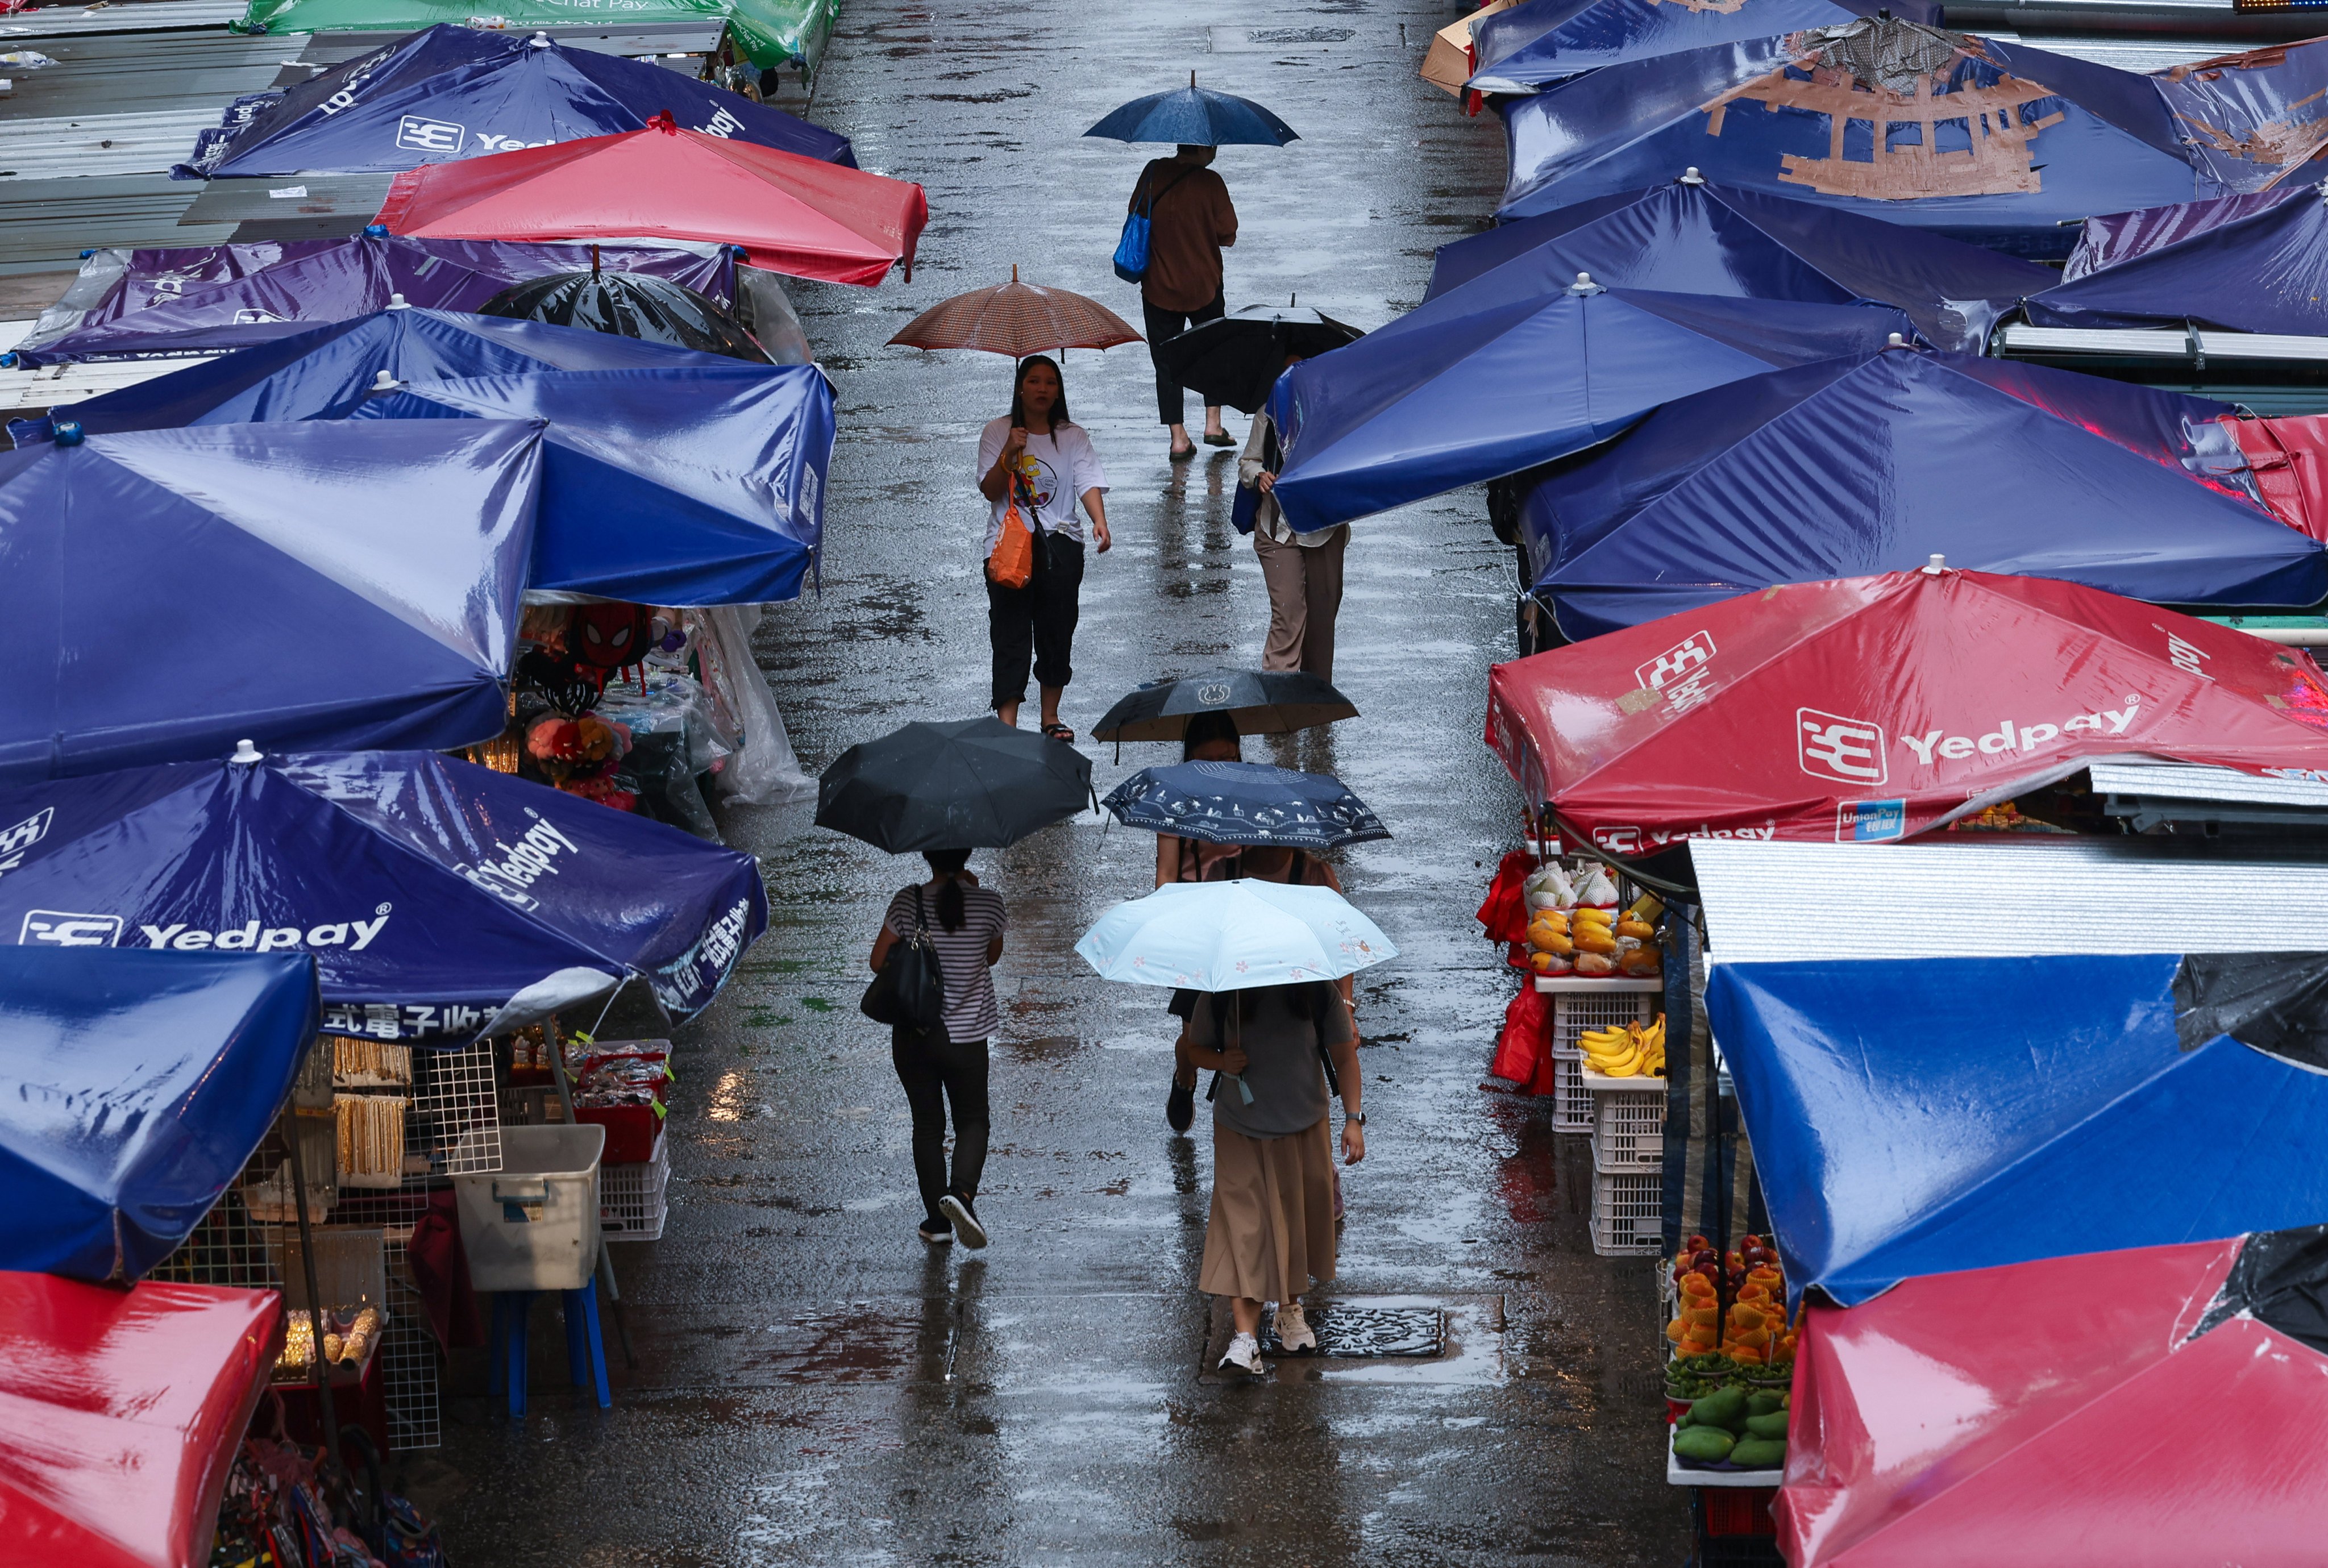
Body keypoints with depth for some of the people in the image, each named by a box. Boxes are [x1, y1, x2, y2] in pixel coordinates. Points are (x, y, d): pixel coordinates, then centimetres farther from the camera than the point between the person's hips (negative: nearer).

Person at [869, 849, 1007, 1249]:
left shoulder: (909, 901, -11)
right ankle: (962, 1191, -12)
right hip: (966, 1036, 0)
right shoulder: (989, 903, -9)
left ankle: (937, 1221, 14)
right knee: (972, 1121, 14)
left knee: (928, 1125, 13)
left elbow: (878, 962, -7)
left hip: (913, 1036, 0)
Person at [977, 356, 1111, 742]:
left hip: (1060, 541, 2)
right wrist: (1009, 454, -17)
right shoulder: (997, 432, 6)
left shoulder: (1072, 437, 8)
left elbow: (1089, 482, -6)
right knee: (1010, 636, -8)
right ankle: (1007, 725, -13)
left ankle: (1050, 716, 19)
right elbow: (990, 490, 0)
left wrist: (1100, 522, -25)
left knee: (1058, 633, 4)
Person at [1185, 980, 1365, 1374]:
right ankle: (1246, 1336, -16)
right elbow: (1196, 1048, 5)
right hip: (1239, 1134, -1)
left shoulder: (1318, 992, -8)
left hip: (1303, 1130, 2)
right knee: (1243, 1226, -11)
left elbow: (1344, 1057, -3)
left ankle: (1291, 1307, 38)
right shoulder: (1221, 997, -8)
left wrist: (1353, 1119, -10)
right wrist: (1221, 1061, -18)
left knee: (1299, 1223, 14)